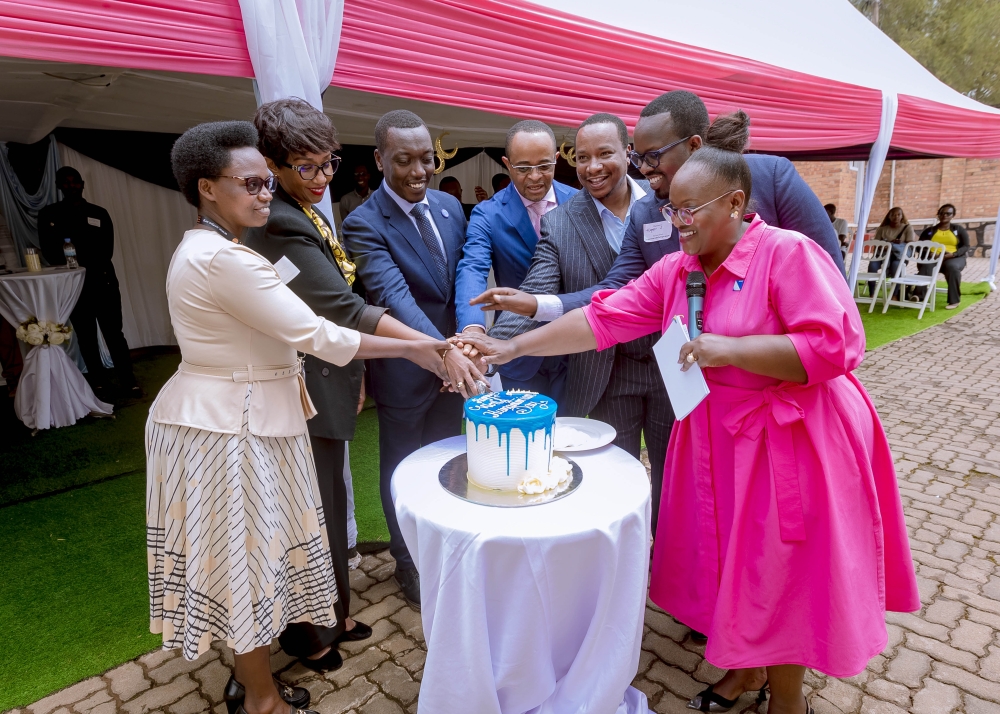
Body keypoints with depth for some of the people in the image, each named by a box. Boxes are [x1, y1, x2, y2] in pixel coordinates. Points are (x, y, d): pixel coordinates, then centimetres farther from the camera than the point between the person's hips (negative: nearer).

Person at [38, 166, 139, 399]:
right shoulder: (49, 214, 8)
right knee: (86, 337, 6)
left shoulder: (99, 214, 10)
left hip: (103, 282, 0)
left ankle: (128, 382, -2)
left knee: (114, 333, -3)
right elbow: (50, 253, 2)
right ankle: (99, 382, 13)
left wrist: (87, 266, -15)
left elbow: (107, 251, 1)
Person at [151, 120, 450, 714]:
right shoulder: (225, 259, -23)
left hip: (217, 414, 10)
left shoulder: (201, 249, 11)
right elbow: (315, 334, -24)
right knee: (248, 551, 5)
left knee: (241, 551, 20)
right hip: (233, 426, -10)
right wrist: (412, 350, -17)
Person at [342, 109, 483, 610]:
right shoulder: (364, 225, -17)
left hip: (455, 361, 6)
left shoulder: (450, 207, 2)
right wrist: (444, 352, -44)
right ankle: (408, 563, 38)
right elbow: (393, 297, -31)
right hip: (404, 371, -6)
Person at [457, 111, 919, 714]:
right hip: (718, 437, 6)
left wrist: (730, 349, -25)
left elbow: (836, 346, -20)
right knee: (729, 556, 16)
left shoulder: (788, 253, -15)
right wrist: (512, 348, -6)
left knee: (782, 570, 7)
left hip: (792, 442, -5)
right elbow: (603, 319, -2)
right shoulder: (675, 272, 3)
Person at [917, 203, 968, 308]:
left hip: (954, 258, 0)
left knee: (952, 267, -37)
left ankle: (954, 300, -31)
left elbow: (965, 247, 7)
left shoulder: (959, 229, 15)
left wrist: (952, 254, -14)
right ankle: (919, 295, -56)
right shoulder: (929, 230, 16)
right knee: (926, 266, -37)